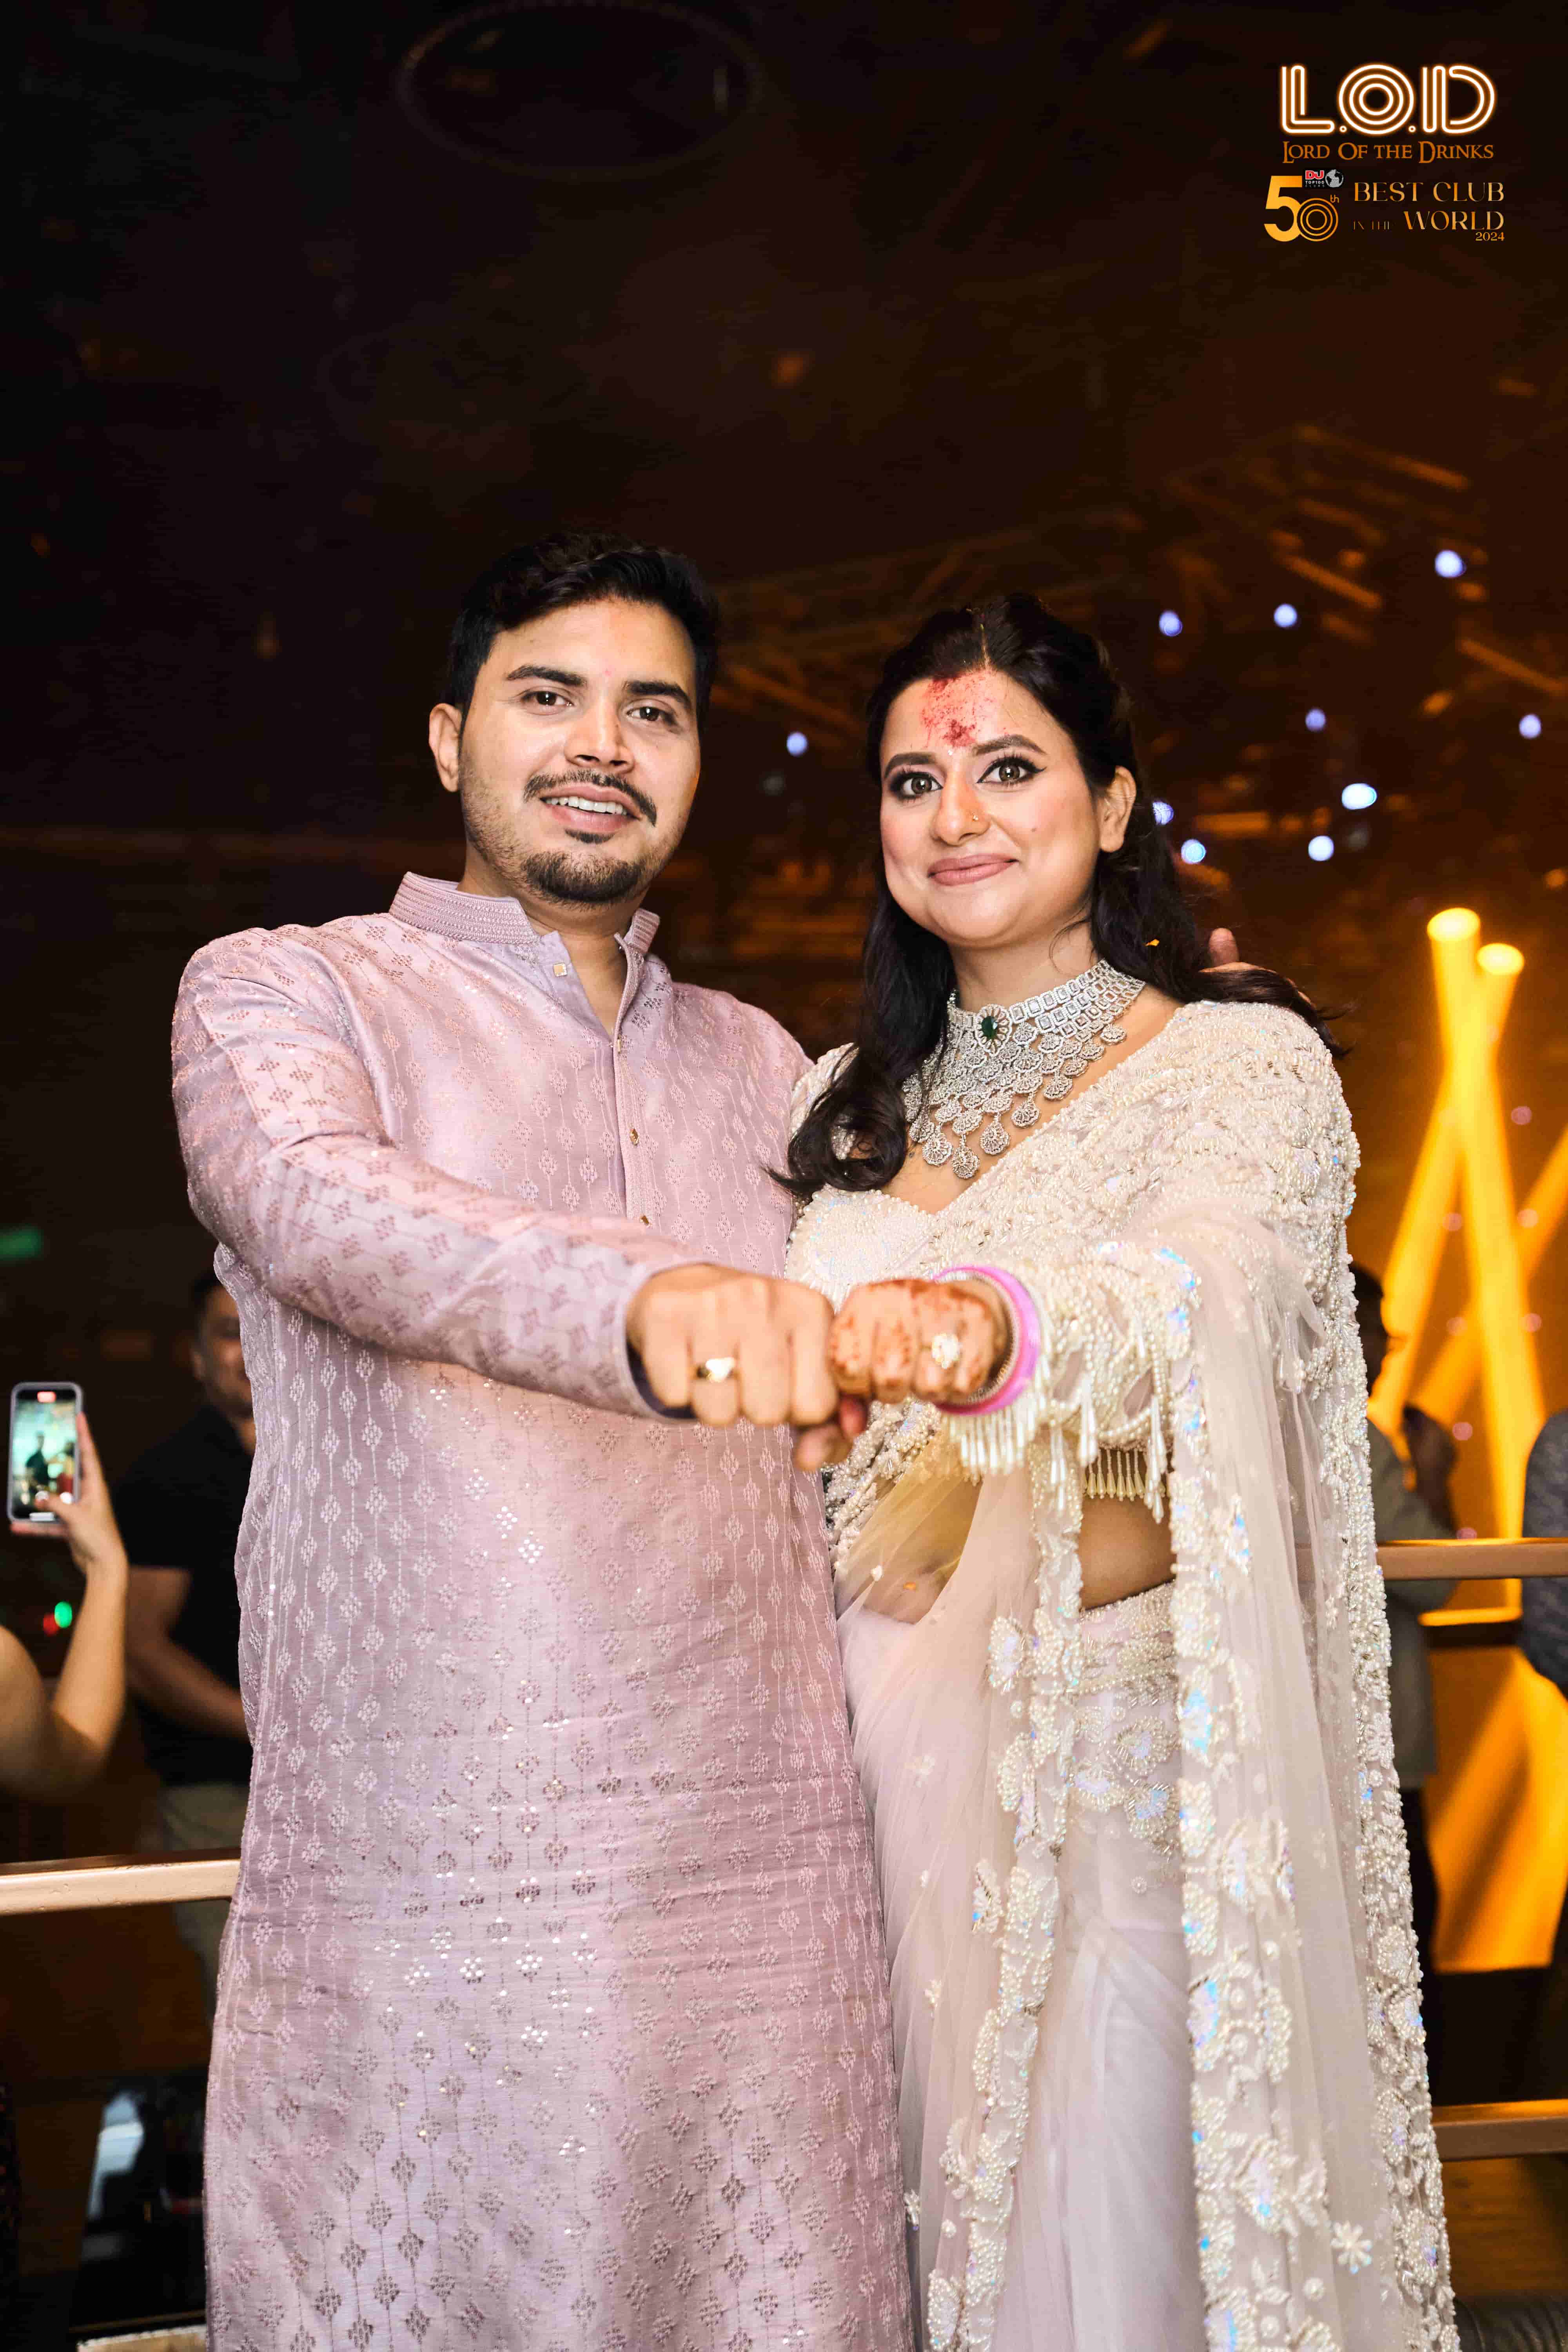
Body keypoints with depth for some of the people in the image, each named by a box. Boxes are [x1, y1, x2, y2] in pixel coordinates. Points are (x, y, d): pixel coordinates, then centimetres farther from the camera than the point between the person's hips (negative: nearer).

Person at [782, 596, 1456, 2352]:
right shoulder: (846, 1103, 12)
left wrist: (995, 1323, -45)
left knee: (1127, 2208, 3)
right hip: (893, 1750, 4)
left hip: (1127, 1753, -4)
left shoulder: (1243, 1064, -4)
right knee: (930, 2203, 11)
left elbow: (1200, 1278, -26)